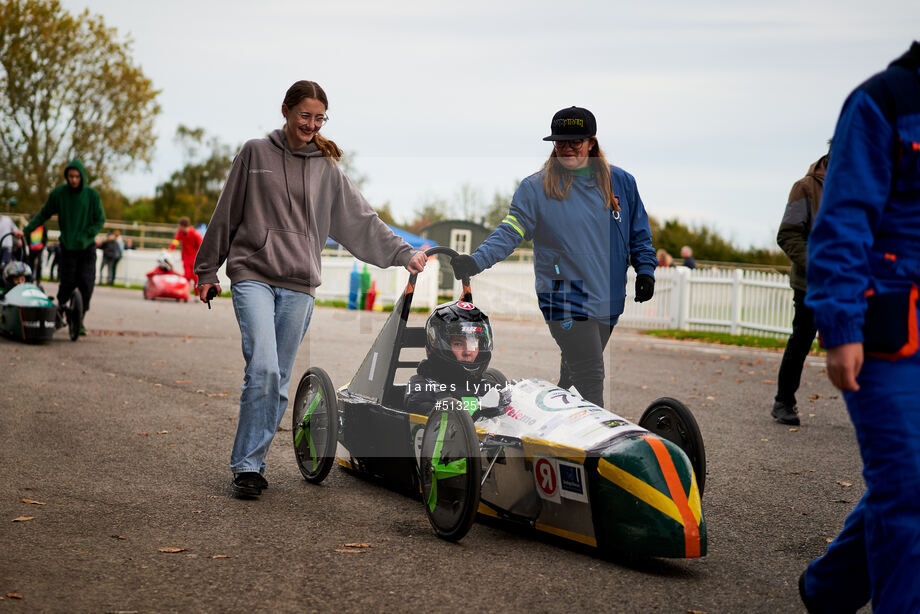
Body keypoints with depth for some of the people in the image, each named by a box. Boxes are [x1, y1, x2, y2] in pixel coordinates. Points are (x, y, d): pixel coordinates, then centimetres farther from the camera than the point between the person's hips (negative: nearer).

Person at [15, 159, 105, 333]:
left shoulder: (92, 195, -4)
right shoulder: (58, 193, -3)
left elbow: (100, 220, 0)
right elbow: (43, 214, 7)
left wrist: (85, 236, -14)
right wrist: (26, 230, -1)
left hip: (87, 247, 0)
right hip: (67, 246, 0)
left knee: (86, 283, -9)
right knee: (67, 283, -1)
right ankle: (60, 308, 26)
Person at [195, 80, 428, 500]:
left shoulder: (327, 170, 11)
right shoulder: (255, 154, 6)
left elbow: (361, 221, 9)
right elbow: (226, 214, 9)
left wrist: (403, 253, -1)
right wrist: (207, 270, 10)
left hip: (298, 287, 3)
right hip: (253, 276, -3)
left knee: (278, 381, 2)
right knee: (263, 369, -18)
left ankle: (251, 464, 13)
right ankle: (246, 466, -9)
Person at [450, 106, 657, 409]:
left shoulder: (620, 182, 7)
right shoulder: (535, 188, -3)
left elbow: (639, 232, 18)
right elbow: (509, 233, -9)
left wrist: (645, 269, 6)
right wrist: (475, 261, -23)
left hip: (609, 301, 4)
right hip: (565, 299, -4)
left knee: (575, 375, 13)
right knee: (589, 378, -13)